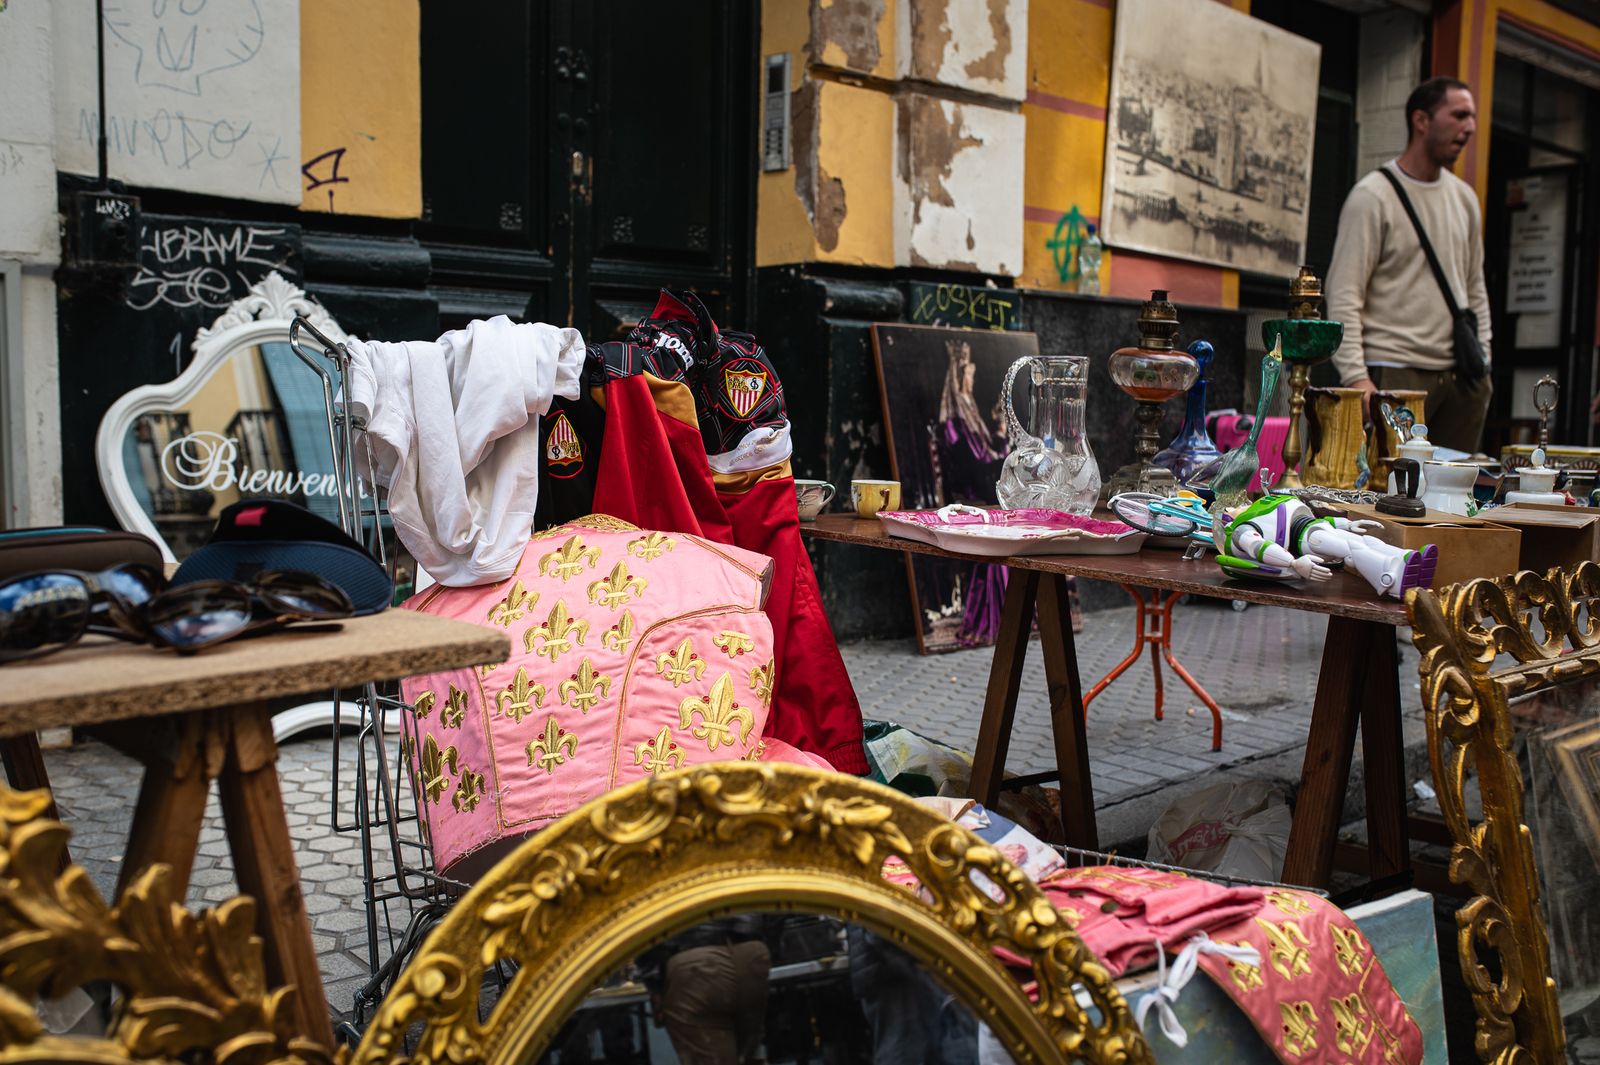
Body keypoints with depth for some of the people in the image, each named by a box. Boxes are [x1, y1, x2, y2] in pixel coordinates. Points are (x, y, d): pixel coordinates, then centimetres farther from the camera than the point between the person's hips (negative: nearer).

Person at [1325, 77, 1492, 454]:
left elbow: (1475, 289, 23)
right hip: (1398, 374, -7)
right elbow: (1344, 296, -11)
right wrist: (1356, 376, -20)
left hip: (1460, 376, 7)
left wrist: (1482, 360, 14)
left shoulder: (1464, 197, 16)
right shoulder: (1373, 196, -6)